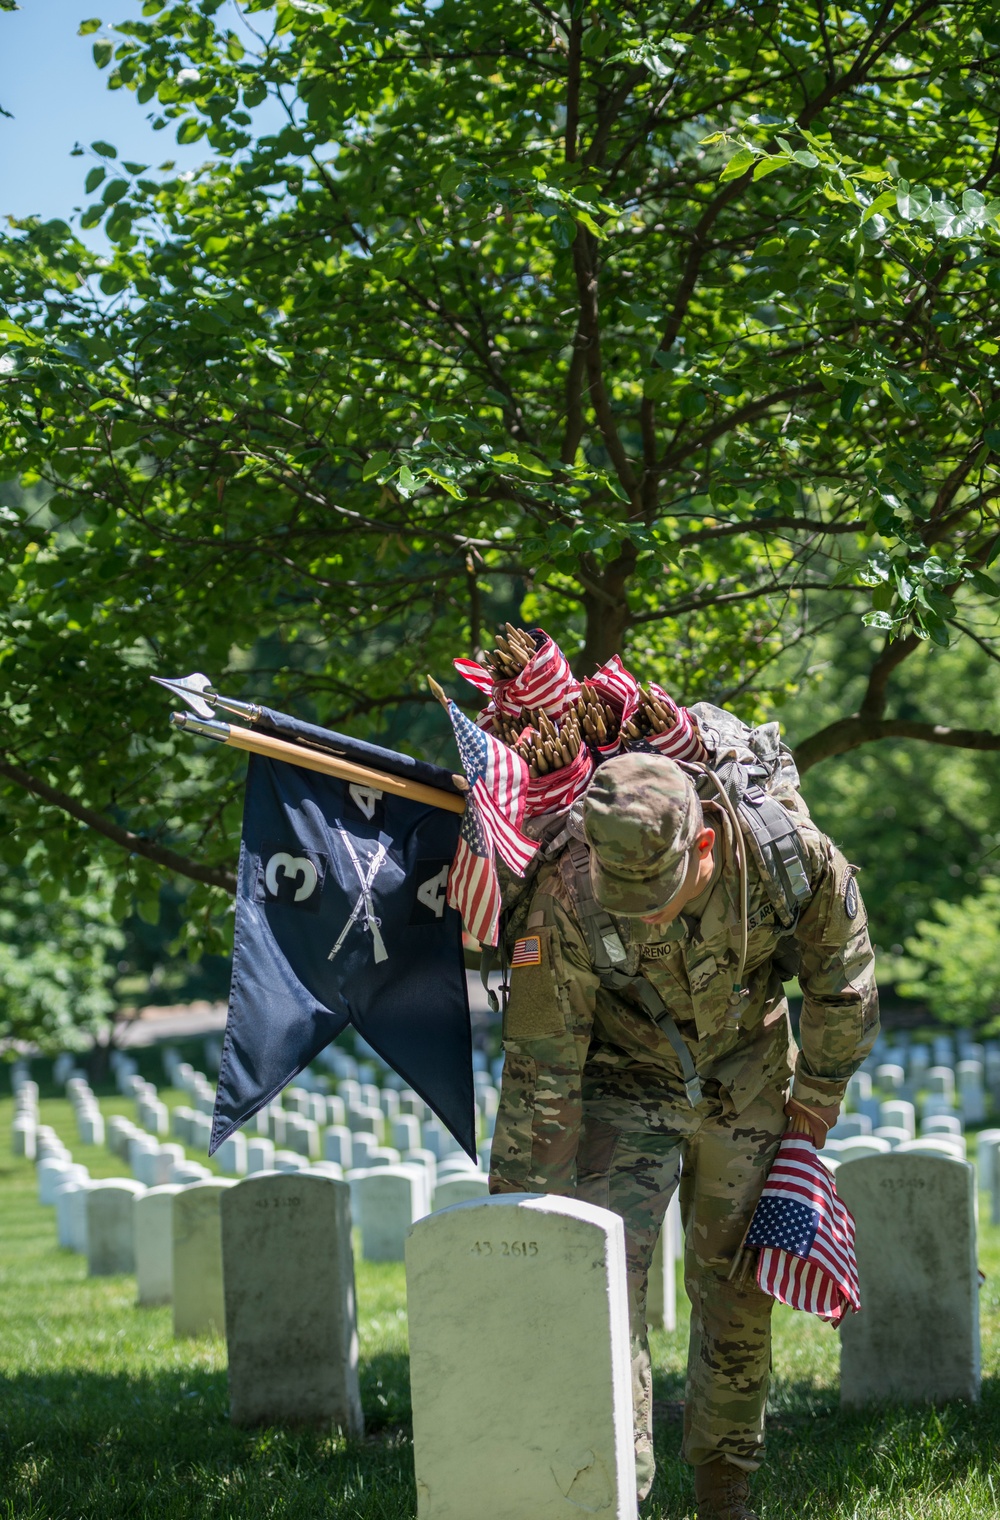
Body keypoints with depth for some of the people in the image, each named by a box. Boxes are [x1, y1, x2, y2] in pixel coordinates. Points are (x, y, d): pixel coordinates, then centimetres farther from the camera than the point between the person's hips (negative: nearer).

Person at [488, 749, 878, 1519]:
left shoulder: (788, 851, -29)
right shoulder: (568, 899, -34)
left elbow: (842, 981, -7)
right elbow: (539, 1064, -24)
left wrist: (820, 1089, 4)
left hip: (745, 1073, 2)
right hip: (624, 1076, -2)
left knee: (738, 1286, 8)